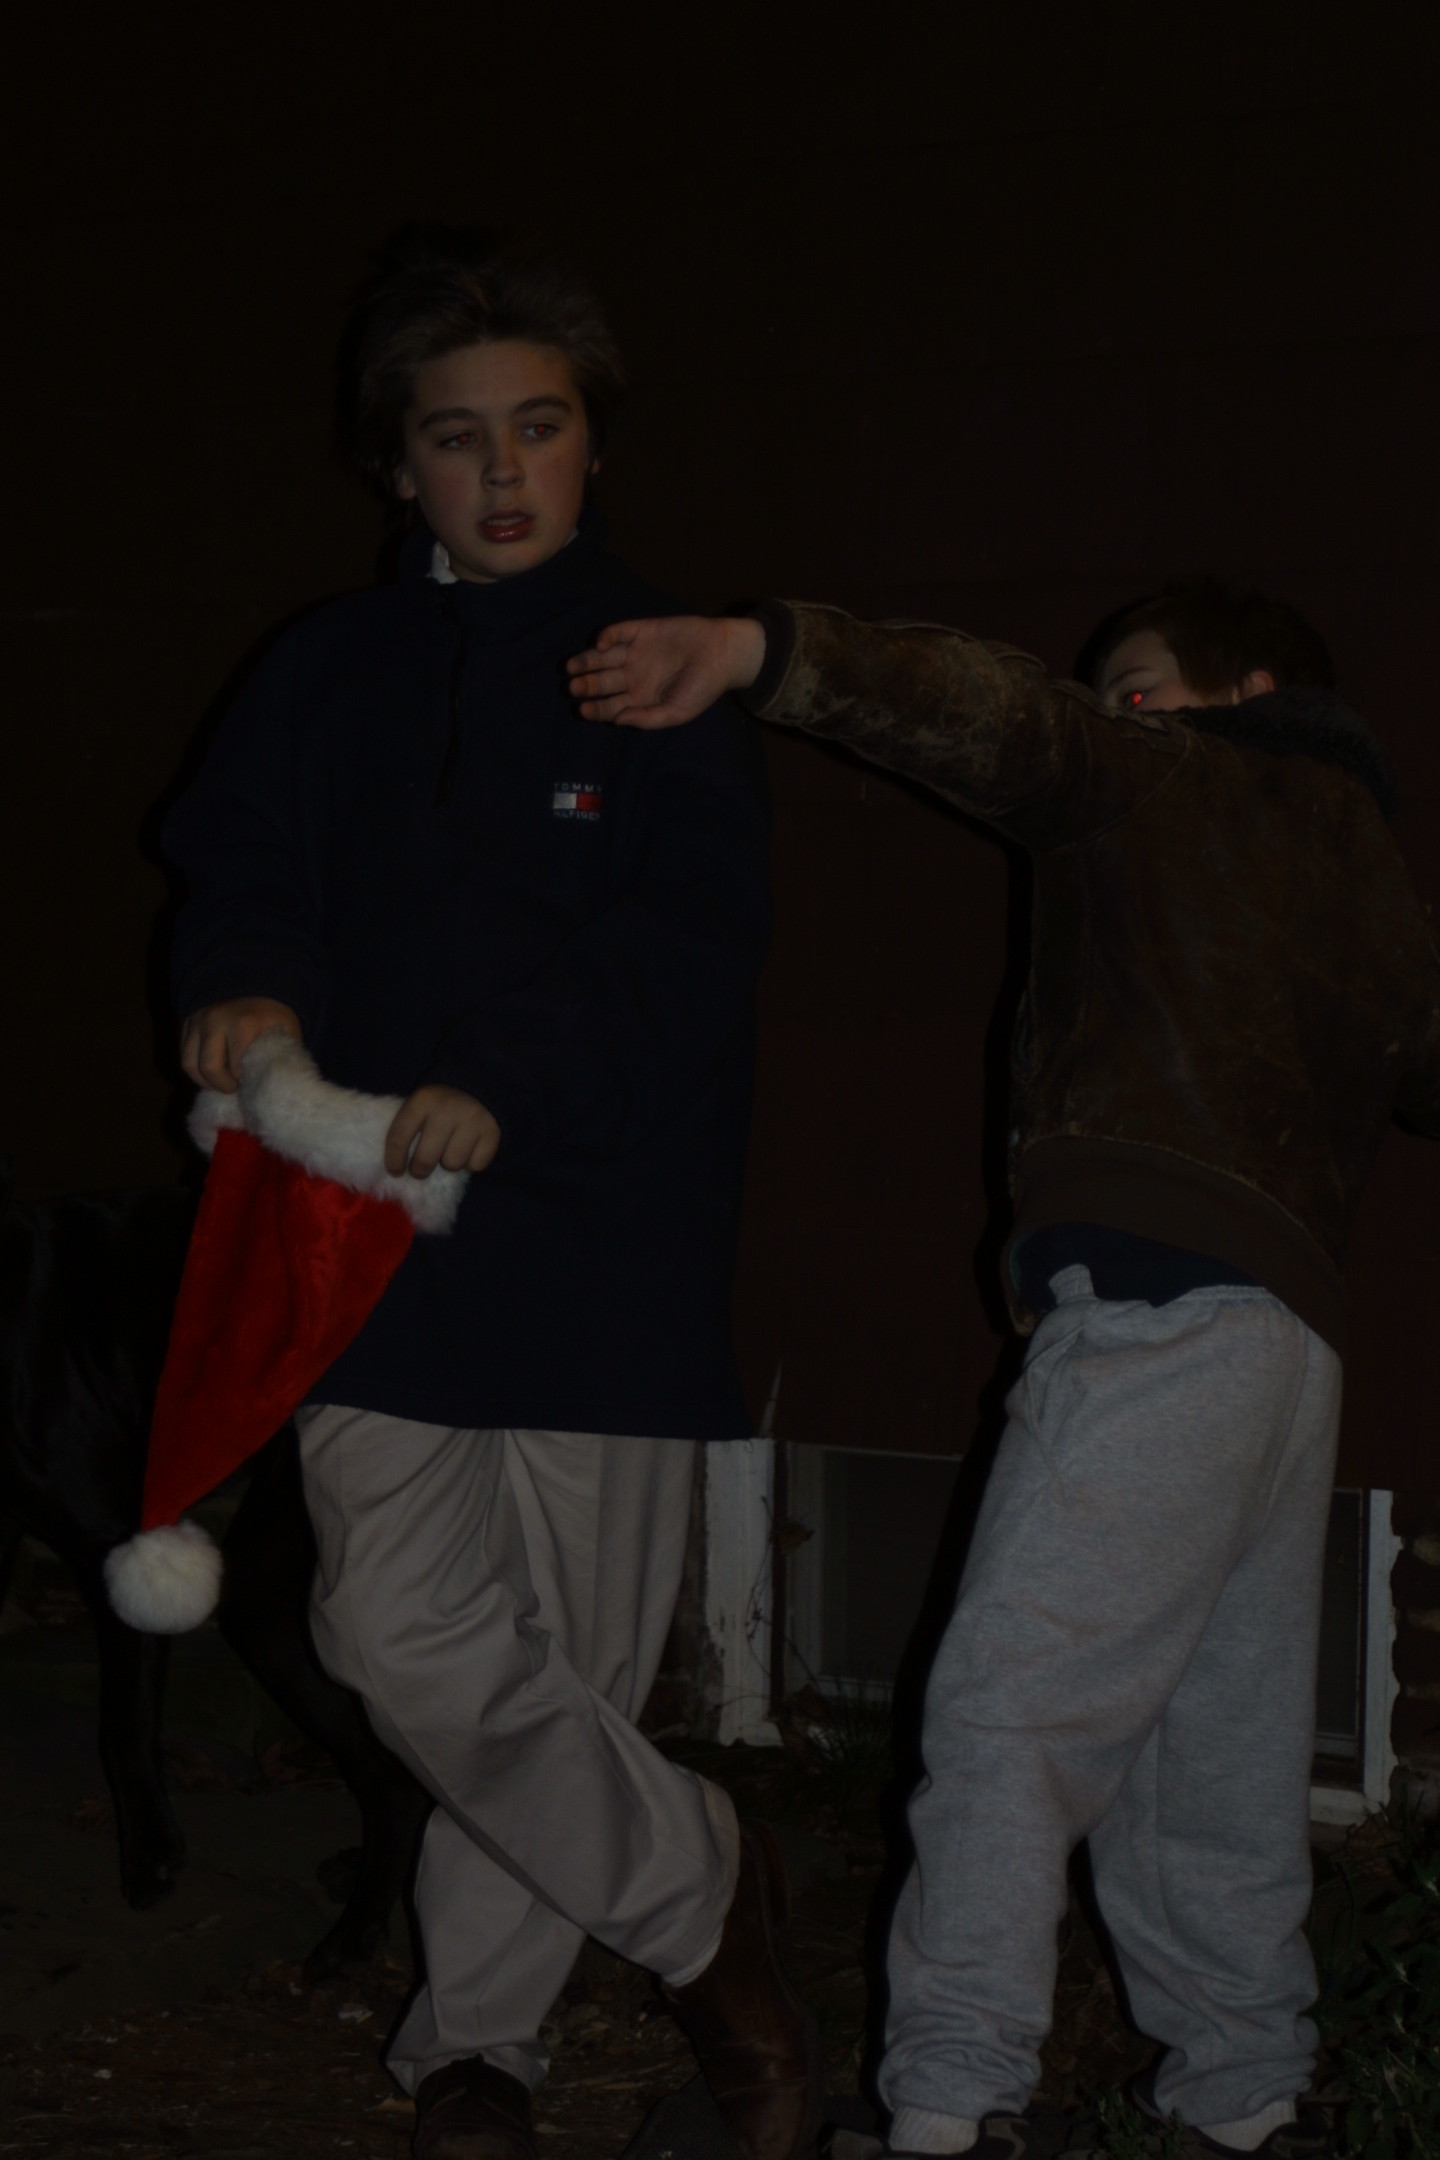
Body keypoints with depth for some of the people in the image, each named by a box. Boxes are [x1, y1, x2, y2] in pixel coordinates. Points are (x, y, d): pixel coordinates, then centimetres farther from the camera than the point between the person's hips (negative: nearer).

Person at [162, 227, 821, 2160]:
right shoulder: (329, 673, 10)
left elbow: (693, 953, -7)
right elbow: (245, 868, 11)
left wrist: (511, 1092, -21)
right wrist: (241, 985, -13)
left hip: (601, 1231, -2)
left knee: (569, 1652, 5)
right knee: (405, 1636, -8)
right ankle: (706, 1896, 14)